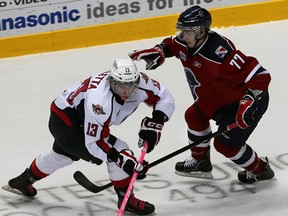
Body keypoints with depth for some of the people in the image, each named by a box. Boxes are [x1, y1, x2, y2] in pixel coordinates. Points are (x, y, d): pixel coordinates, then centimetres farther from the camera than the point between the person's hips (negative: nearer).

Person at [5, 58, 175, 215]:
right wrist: (123, 160, -39)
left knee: (63, 154, 34)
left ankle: (24, 180, 57)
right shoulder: (100, 100, -40)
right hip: (64, 123, -9)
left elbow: (166, 98, -12)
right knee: (119, 151, -19)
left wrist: (154, 124, -26)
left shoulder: (139, 81, -25)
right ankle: (126, 199, -3)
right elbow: (94, 142, -35)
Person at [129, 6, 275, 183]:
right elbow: (171, 44, 17)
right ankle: (200, 162, 38)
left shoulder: (218, 54, -38)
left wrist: (249, 101, -48)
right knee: (195, 116, 19)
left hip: (246, 98, -10)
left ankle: (260, 169, 19)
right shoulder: (185, 44, -10)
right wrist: (158, 52, -5)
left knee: (226, 143, -5)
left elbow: (260, 75, -40)